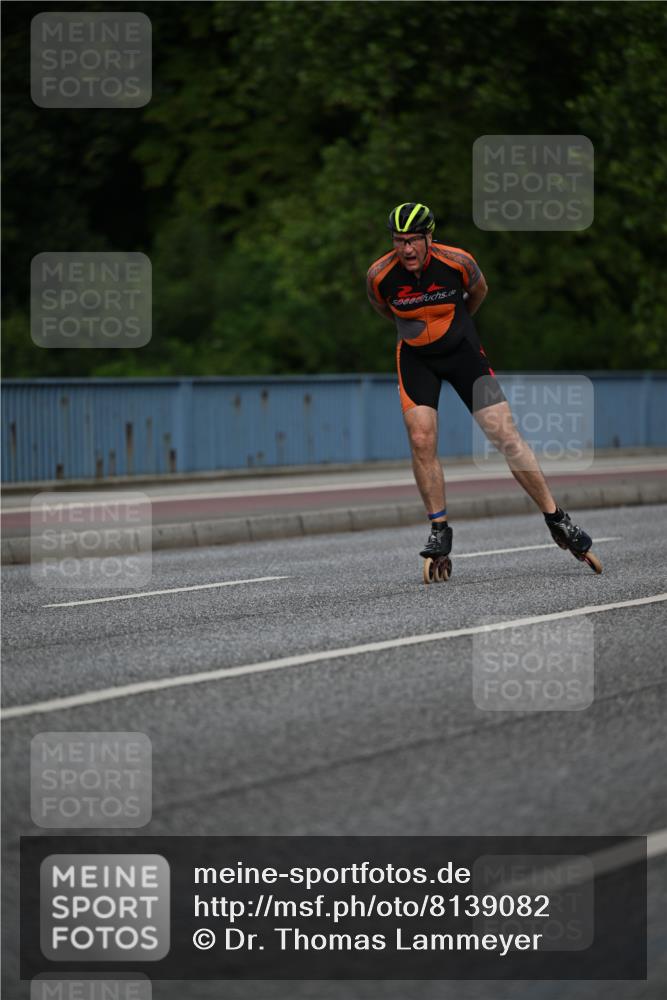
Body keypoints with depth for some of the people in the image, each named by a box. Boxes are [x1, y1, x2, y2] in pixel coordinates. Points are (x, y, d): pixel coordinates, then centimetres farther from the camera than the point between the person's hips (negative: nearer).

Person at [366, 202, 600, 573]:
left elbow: (479, 291, 5)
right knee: (422, 441, -15)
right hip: (416, 358, 1)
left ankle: (558, 521, 1)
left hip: (462, 350, -1)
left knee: (505, 434, -7)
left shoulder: (457, 261, -20)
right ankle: (440, 530, 1)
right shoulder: (379, 275, -18)